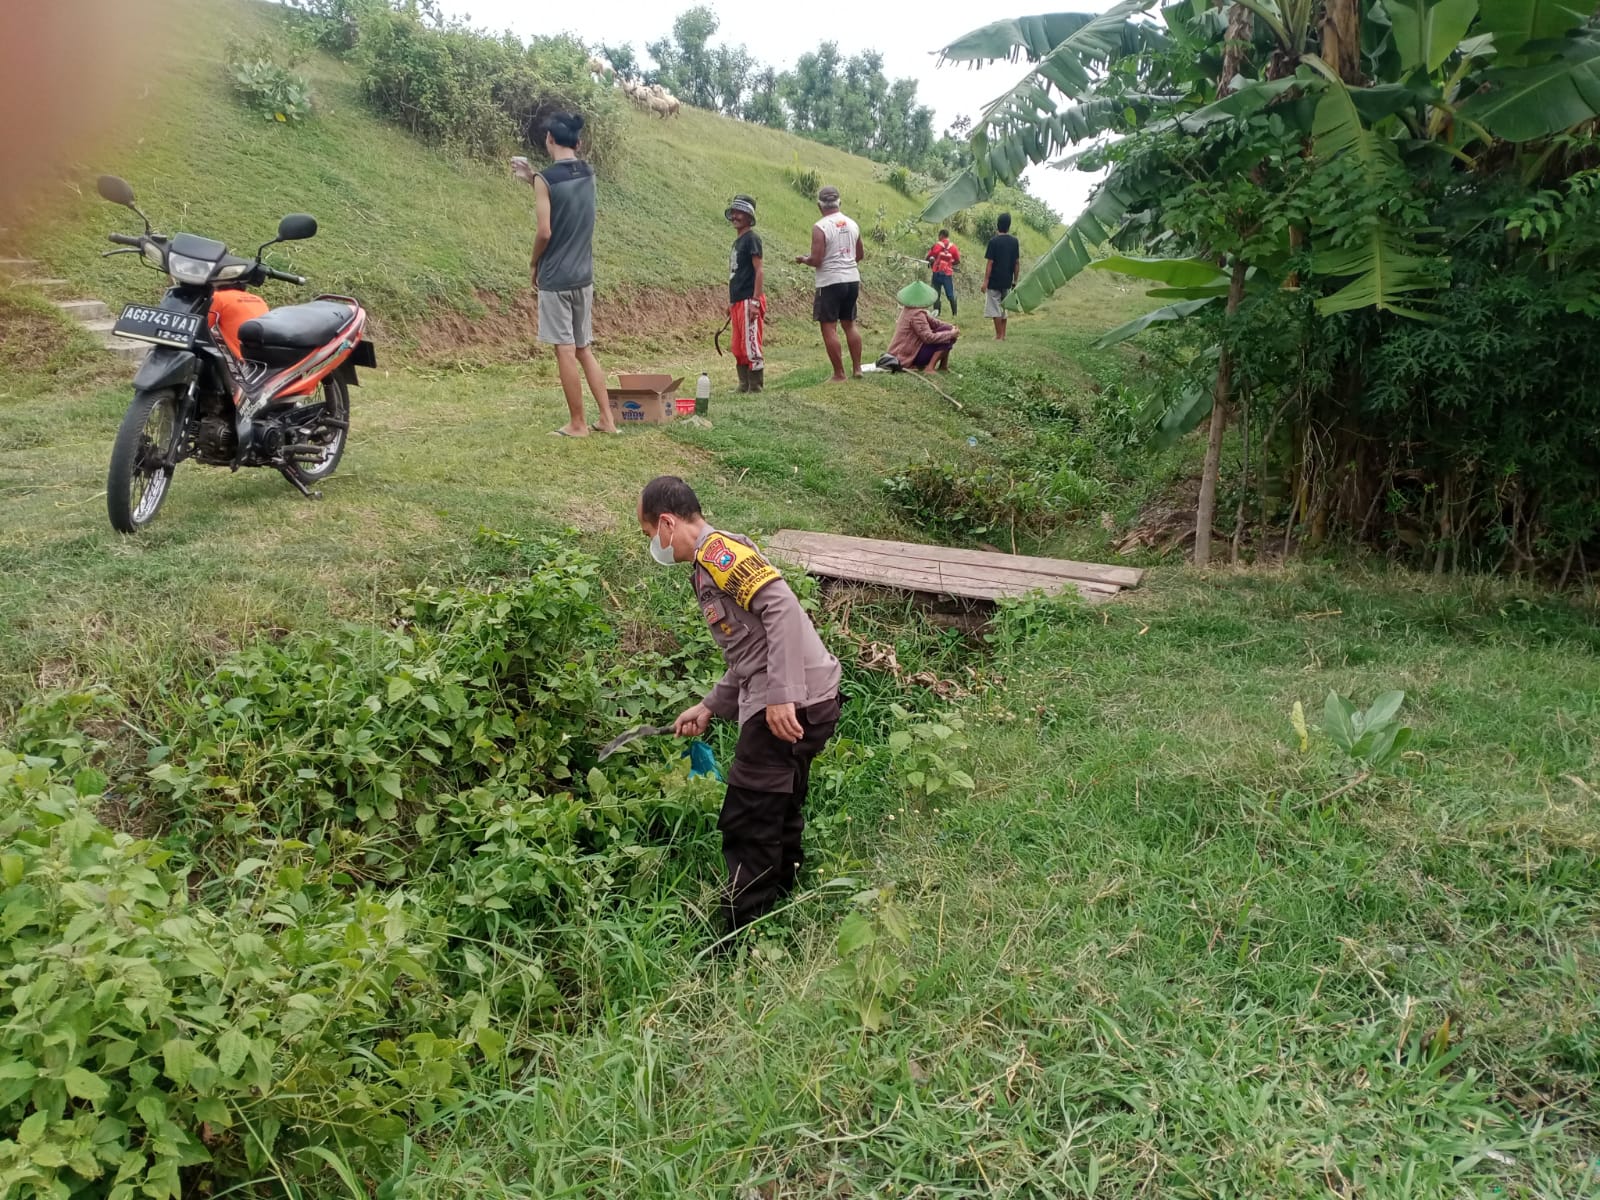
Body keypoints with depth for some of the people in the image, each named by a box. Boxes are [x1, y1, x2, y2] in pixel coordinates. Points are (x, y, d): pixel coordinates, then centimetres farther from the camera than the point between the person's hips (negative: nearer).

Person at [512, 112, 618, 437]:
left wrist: (534, 265, 1)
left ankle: (577, 424, 4)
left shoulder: (546, 179, -13)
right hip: (583, 275, 6)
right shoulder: (588, 174, 6)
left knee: (565, 351, -1)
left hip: (555, 277, -6)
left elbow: (545, 232, -15)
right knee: (585, 349, 13)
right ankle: (607, 418, 11)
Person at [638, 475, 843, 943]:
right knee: (777, 822, 21)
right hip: (800, 704, 10)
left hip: (791, 705, -10)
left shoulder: (718, 549, -10)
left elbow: (782, 608, -22)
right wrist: (711, 707, 22)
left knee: (746, 829, -2)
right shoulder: (709, 566, 21)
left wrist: (781, 696, -26)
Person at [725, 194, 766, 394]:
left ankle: (756, 388, -1)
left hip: (749, 301, -9)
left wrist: (755, 301, -20)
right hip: (737, 301, 9)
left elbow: (759, 271, -14)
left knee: (751, 347, -7)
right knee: (738, 349, 11)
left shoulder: (752, 238, -8)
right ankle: (744, 385, 18)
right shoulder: (737, 240, 18)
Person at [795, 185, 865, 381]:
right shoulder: (852, 224, 7)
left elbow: (816, 260, -16)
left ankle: (839, 374, 0)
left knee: (829, 328, 0)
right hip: (852, 279, 6)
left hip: (830, 282, -6)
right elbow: (860, 255, 16)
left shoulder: (820, 227, -12)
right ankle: (857, 368, 20)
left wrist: (802, 259, 4)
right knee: (849, 324, 17)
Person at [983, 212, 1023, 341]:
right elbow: (1017, 263, 5)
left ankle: (999, 336, 0)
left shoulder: (994, 241, -11)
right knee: (1003, 307, 16)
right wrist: (1015, 281, 13)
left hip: (994, 281, -5)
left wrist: (985, 281, -10)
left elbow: (990, 263, -13)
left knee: (995, 309, 0)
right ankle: (1003, 334, 18)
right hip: (1007, 281, 5)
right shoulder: (1014, 242, 3)